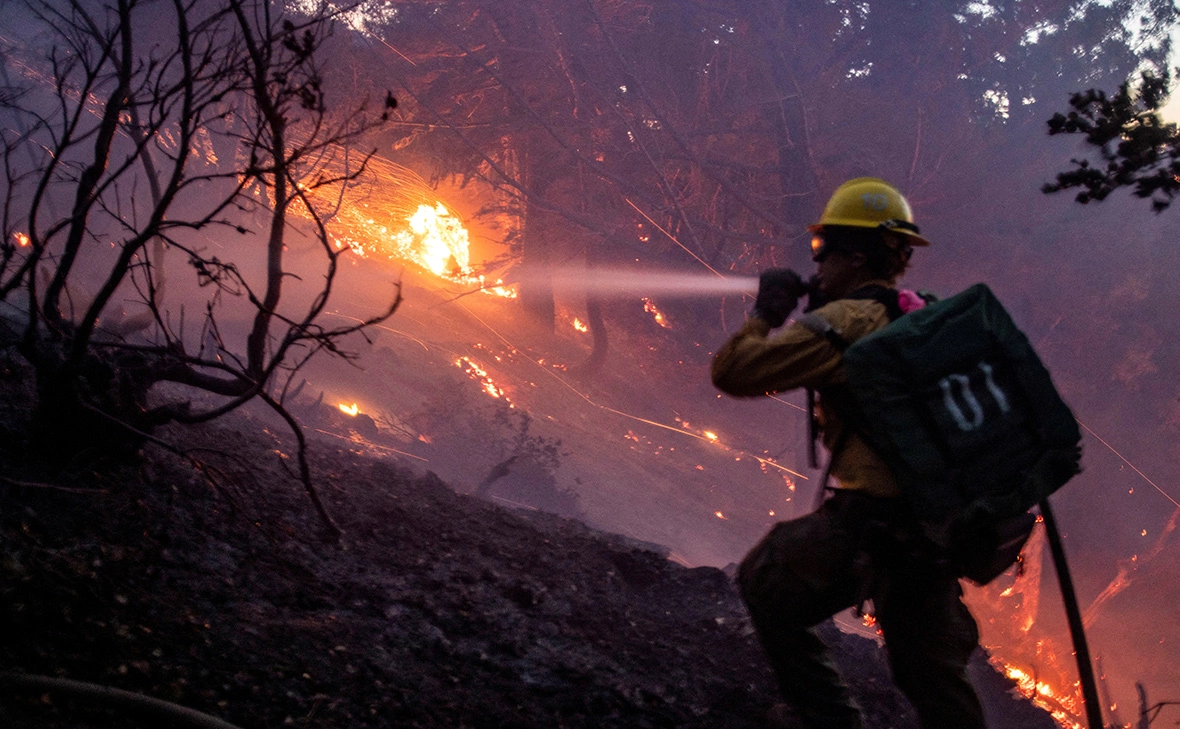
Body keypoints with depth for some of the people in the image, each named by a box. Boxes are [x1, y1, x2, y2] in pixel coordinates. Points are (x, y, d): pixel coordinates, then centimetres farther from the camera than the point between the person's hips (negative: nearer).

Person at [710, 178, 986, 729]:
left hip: (871, 521, -8)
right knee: (930, 671, 16)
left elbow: (734, 371, -13)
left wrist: (766, 313, 4)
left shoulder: (846, 321, -12)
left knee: (765, 581, 12)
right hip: (934, 527, 8)